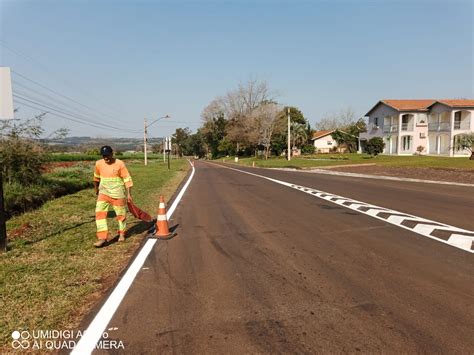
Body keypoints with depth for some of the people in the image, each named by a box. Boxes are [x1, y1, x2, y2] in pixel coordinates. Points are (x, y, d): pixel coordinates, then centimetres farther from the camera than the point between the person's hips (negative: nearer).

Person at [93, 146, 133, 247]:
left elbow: (127, 179, -11)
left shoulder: (120, 164, -12)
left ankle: (122, 233, 31)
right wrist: (96, 188, 28)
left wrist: (129, 194, -15)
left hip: (118, 194, -3)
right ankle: (102, 237, -10)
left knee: (120, 214, 8)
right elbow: (96, 177, 17)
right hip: (104, 192, 3)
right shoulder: (99, 164, -1)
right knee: (100, 212, -11)